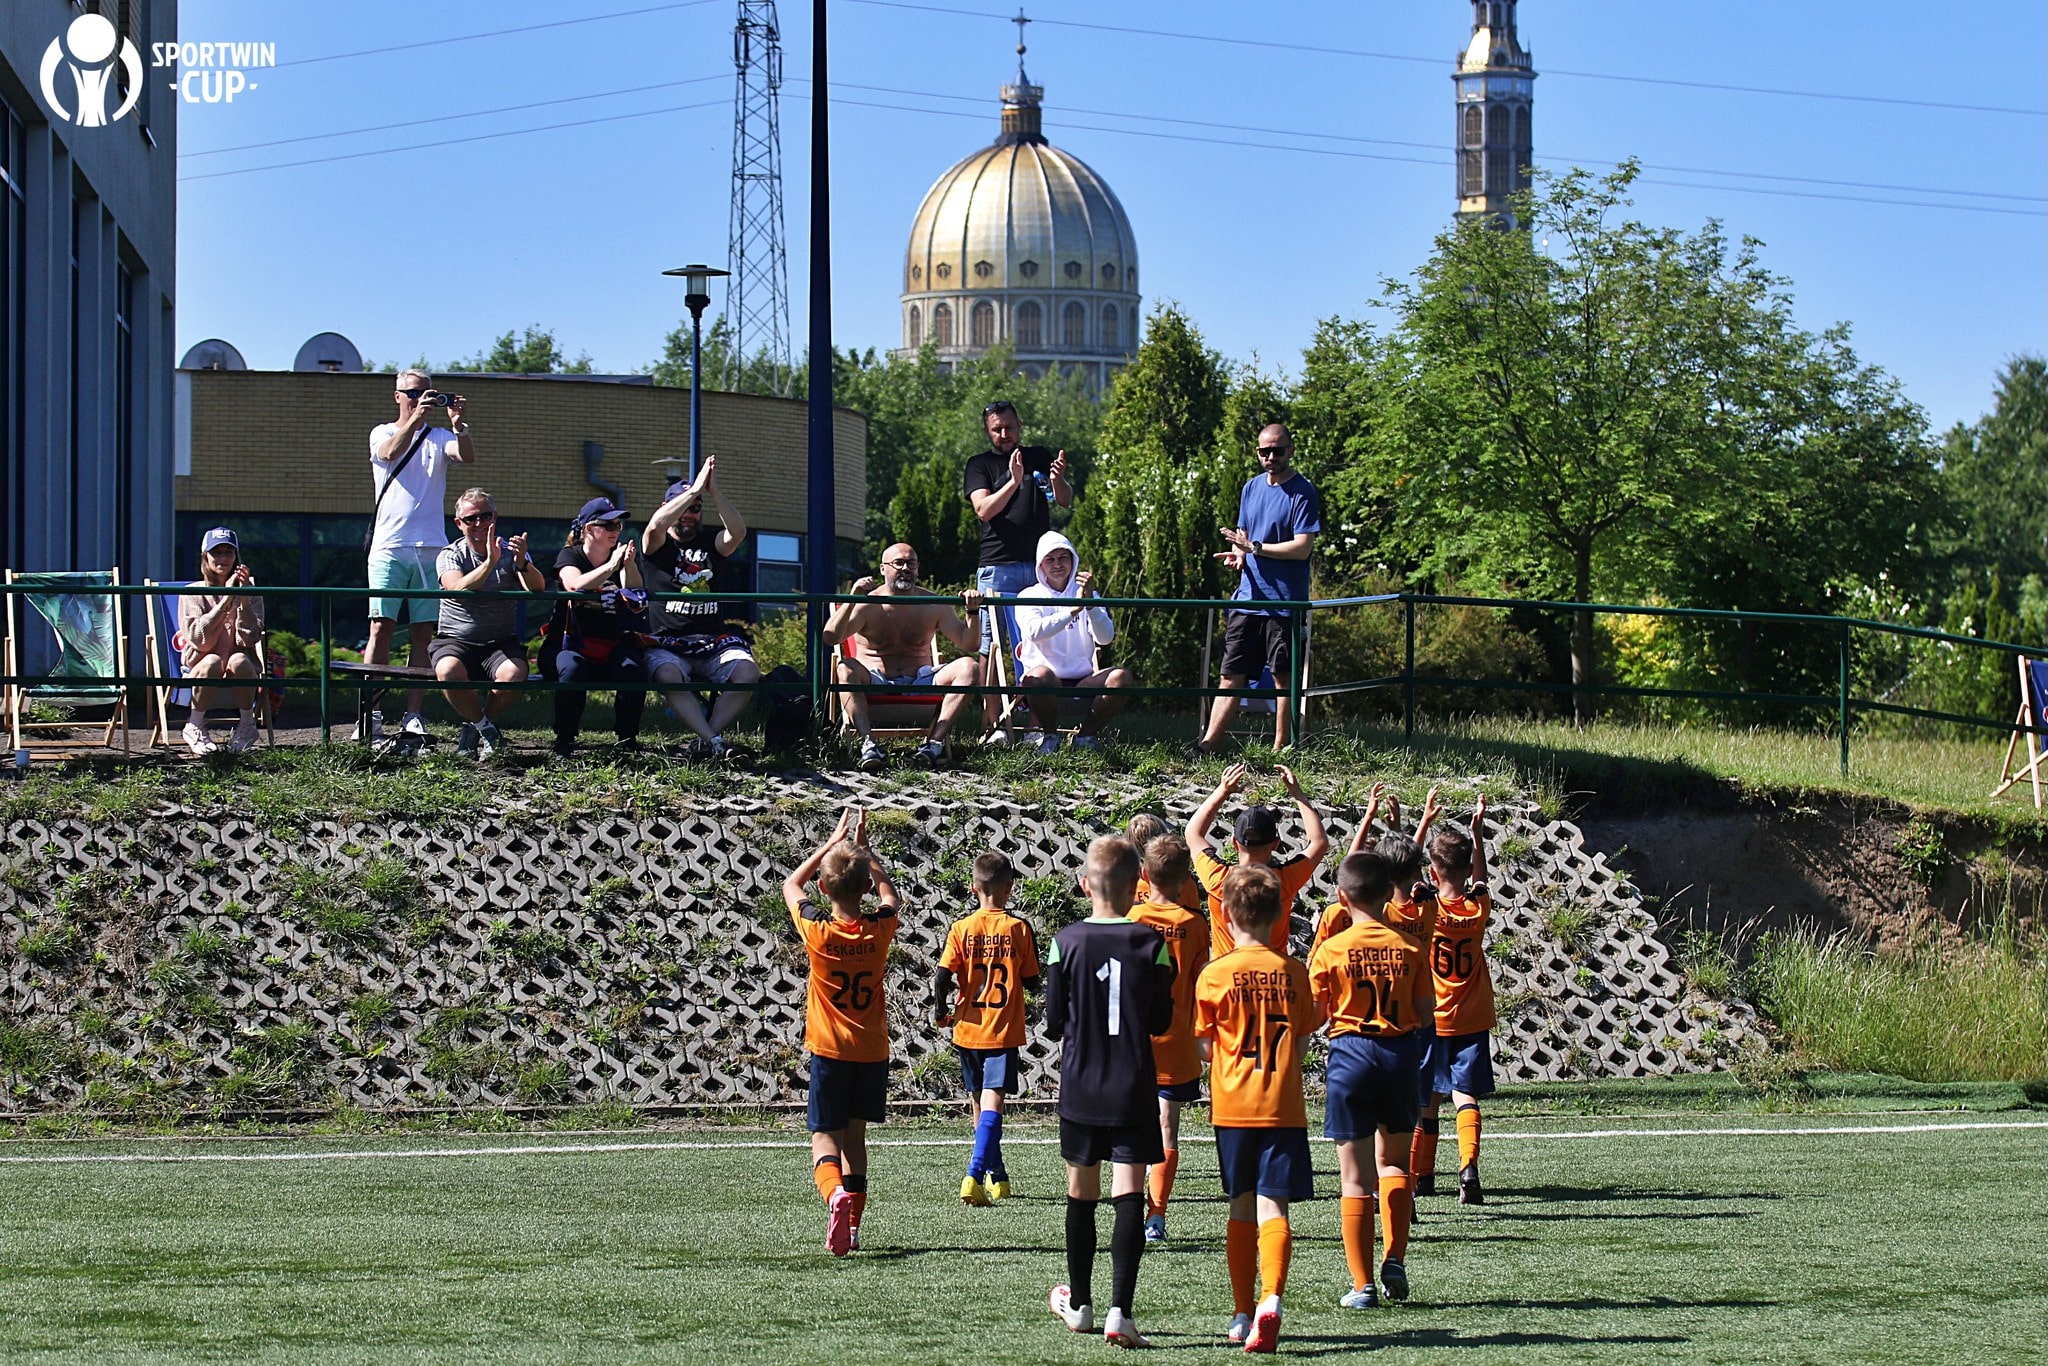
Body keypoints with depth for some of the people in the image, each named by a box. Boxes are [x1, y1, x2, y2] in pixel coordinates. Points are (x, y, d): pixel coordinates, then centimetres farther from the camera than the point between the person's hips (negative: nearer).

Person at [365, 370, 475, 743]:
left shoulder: (439, 437, 13)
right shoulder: (383, 433, 10)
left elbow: (467, 457, -6)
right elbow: (391, 452, -13)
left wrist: (457, 423, -22)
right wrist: (416, 418, -26)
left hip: (431, 548, 2)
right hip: (389, 545, -2)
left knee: (424, 632, -1)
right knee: (381, 627, -9)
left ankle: (412, 716, 0)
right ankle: (371, 716, -10)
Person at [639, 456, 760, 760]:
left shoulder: (711, 542, 16)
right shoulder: (658, 544, 10)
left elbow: (738, 531, -6)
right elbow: (656, 525, -14)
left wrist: (713, 491, -15)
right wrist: (695, 488, -16)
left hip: (715, 642, 2)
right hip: (667, 643, -2)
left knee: (748, 672, -28)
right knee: (667, 675, -36)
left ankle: (706, 739, -29)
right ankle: (713, 741, -42)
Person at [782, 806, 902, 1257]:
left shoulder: (817, 931, -13)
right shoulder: (881, 930, -7)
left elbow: (791, 885, 7)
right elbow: (888, 891, 18)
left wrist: (832, 843, 11)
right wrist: (861, 848, 20)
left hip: (829, 1050, -3)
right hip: (873, 1050, 3)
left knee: (825, 1136, -2)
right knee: (855, 1134, 16)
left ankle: (835, 1196, -31)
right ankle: (852, 1225, 15)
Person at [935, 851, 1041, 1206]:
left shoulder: (961, 929, -3)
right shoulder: (1018, 928, -5)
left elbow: (943, 977, -8)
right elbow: (1032, 982, -1)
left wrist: (941, 1013, 8)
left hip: (968, 1029, 2)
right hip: (1004, 1031, -2)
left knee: (979, 1103, 17)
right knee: (992, 1103, -9)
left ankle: (998, 1178, 29)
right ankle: (975, 1176, -28)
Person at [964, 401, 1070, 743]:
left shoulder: (1040, 457, 15)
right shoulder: (980, 465, 9)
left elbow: (1066, 501, 8)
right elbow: (984, 509, -6)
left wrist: (1058, 479, -14)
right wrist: (1013, 482, -21)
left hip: (1039, 565, 2)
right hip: (997, 567, -2)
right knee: (991, 645, -7)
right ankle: (994, 725, -8)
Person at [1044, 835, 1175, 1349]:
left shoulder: (1067, 942, -6)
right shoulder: (1151, 944, -6)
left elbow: (1054, 1023, -2)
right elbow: (1161, 1021, 1)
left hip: (1079, 1088, 1)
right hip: (1133, 1089, -1)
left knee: (1081, 1194, 14)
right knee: (1129, 1197, -4)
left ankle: (1079, 1304, 27)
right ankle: (1120, 1310, -17)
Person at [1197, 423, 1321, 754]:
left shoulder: (1303, 493, -7)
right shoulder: (1252, 488, 14)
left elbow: (1302, 548, -15)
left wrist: (1255, 547, -18)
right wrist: (1237, 554, 0)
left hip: (1284, 603, -6)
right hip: (1248, 598, 6)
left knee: (1284, 678, 1)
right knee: (1232, 677, 3)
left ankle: (1280, 751, 5)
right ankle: (1207, 746, -1)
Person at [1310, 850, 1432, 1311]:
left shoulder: (1332, 950, -9)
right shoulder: (1410, 947, -2)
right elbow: (1426, 1010, 2)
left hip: (1351, 1052, -3)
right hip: (1400, 1052, 3)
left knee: (1353, 1173, 3)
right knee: (1392, 1160, 22)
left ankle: (1362, 1285, 1)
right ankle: (1395, 1259, 9)